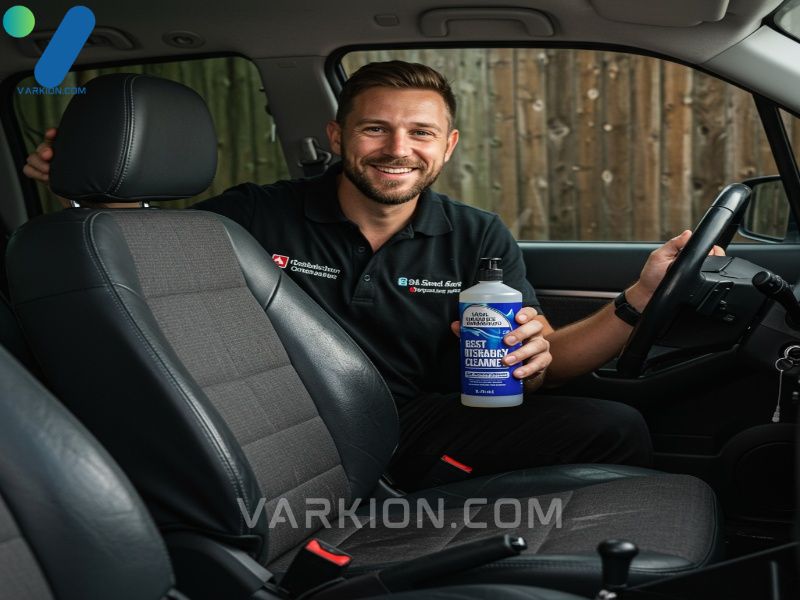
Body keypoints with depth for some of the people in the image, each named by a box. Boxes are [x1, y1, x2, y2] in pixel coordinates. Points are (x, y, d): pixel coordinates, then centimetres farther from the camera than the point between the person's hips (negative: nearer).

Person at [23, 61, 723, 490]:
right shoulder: (259, 215, -2)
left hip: (425, 430, 3)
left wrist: (638, 302, -17)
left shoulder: (480, 239, 5)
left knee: (616, 429, -15)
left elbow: (543, 363, 2)